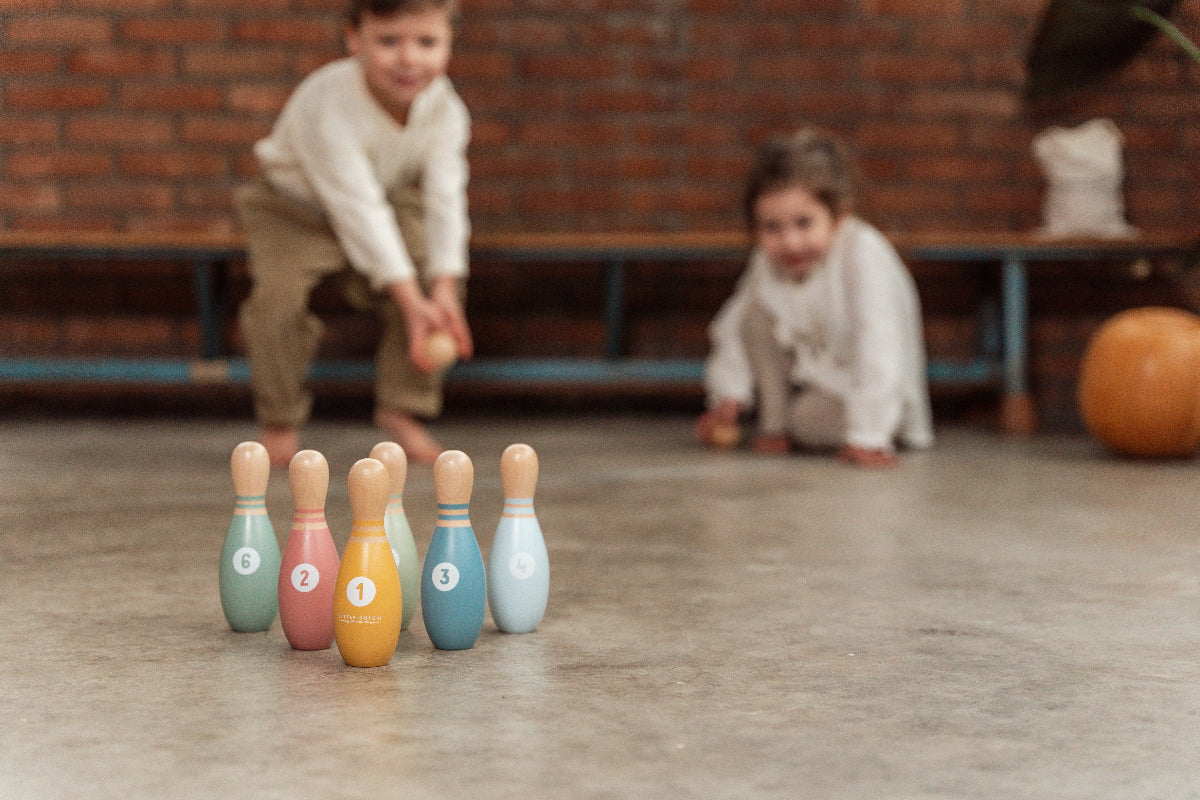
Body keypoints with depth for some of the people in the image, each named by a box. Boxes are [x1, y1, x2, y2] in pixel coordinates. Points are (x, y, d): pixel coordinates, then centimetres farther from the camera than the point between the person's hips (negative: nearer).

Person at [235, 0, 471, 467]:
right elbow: (360, 209, -39)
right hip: (294, 207, -4)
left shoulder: (445, 109, -20)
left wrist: (443, 290, -34)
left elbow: (445, 200, -22)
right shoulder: (327, 107, -37)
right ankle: (280, 422, -4)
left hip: (389, 200, 5)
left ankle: (401, 409, 4)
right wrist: (410, 300, -42)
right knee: (279, 294, -26)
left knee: (434, 285, -13)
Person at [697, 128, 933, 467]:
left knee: (811, 418, -30)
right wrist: (727, 398, -8)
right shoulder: (767, 262, -14)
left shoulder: (865, 255, -34)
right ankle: (773, 424, -3)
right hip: (808, 372, 6)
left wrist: (866, 438, -41)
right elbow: (733, 326, 0)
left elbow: (877, 351, -38)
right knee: (757, 311, -12)